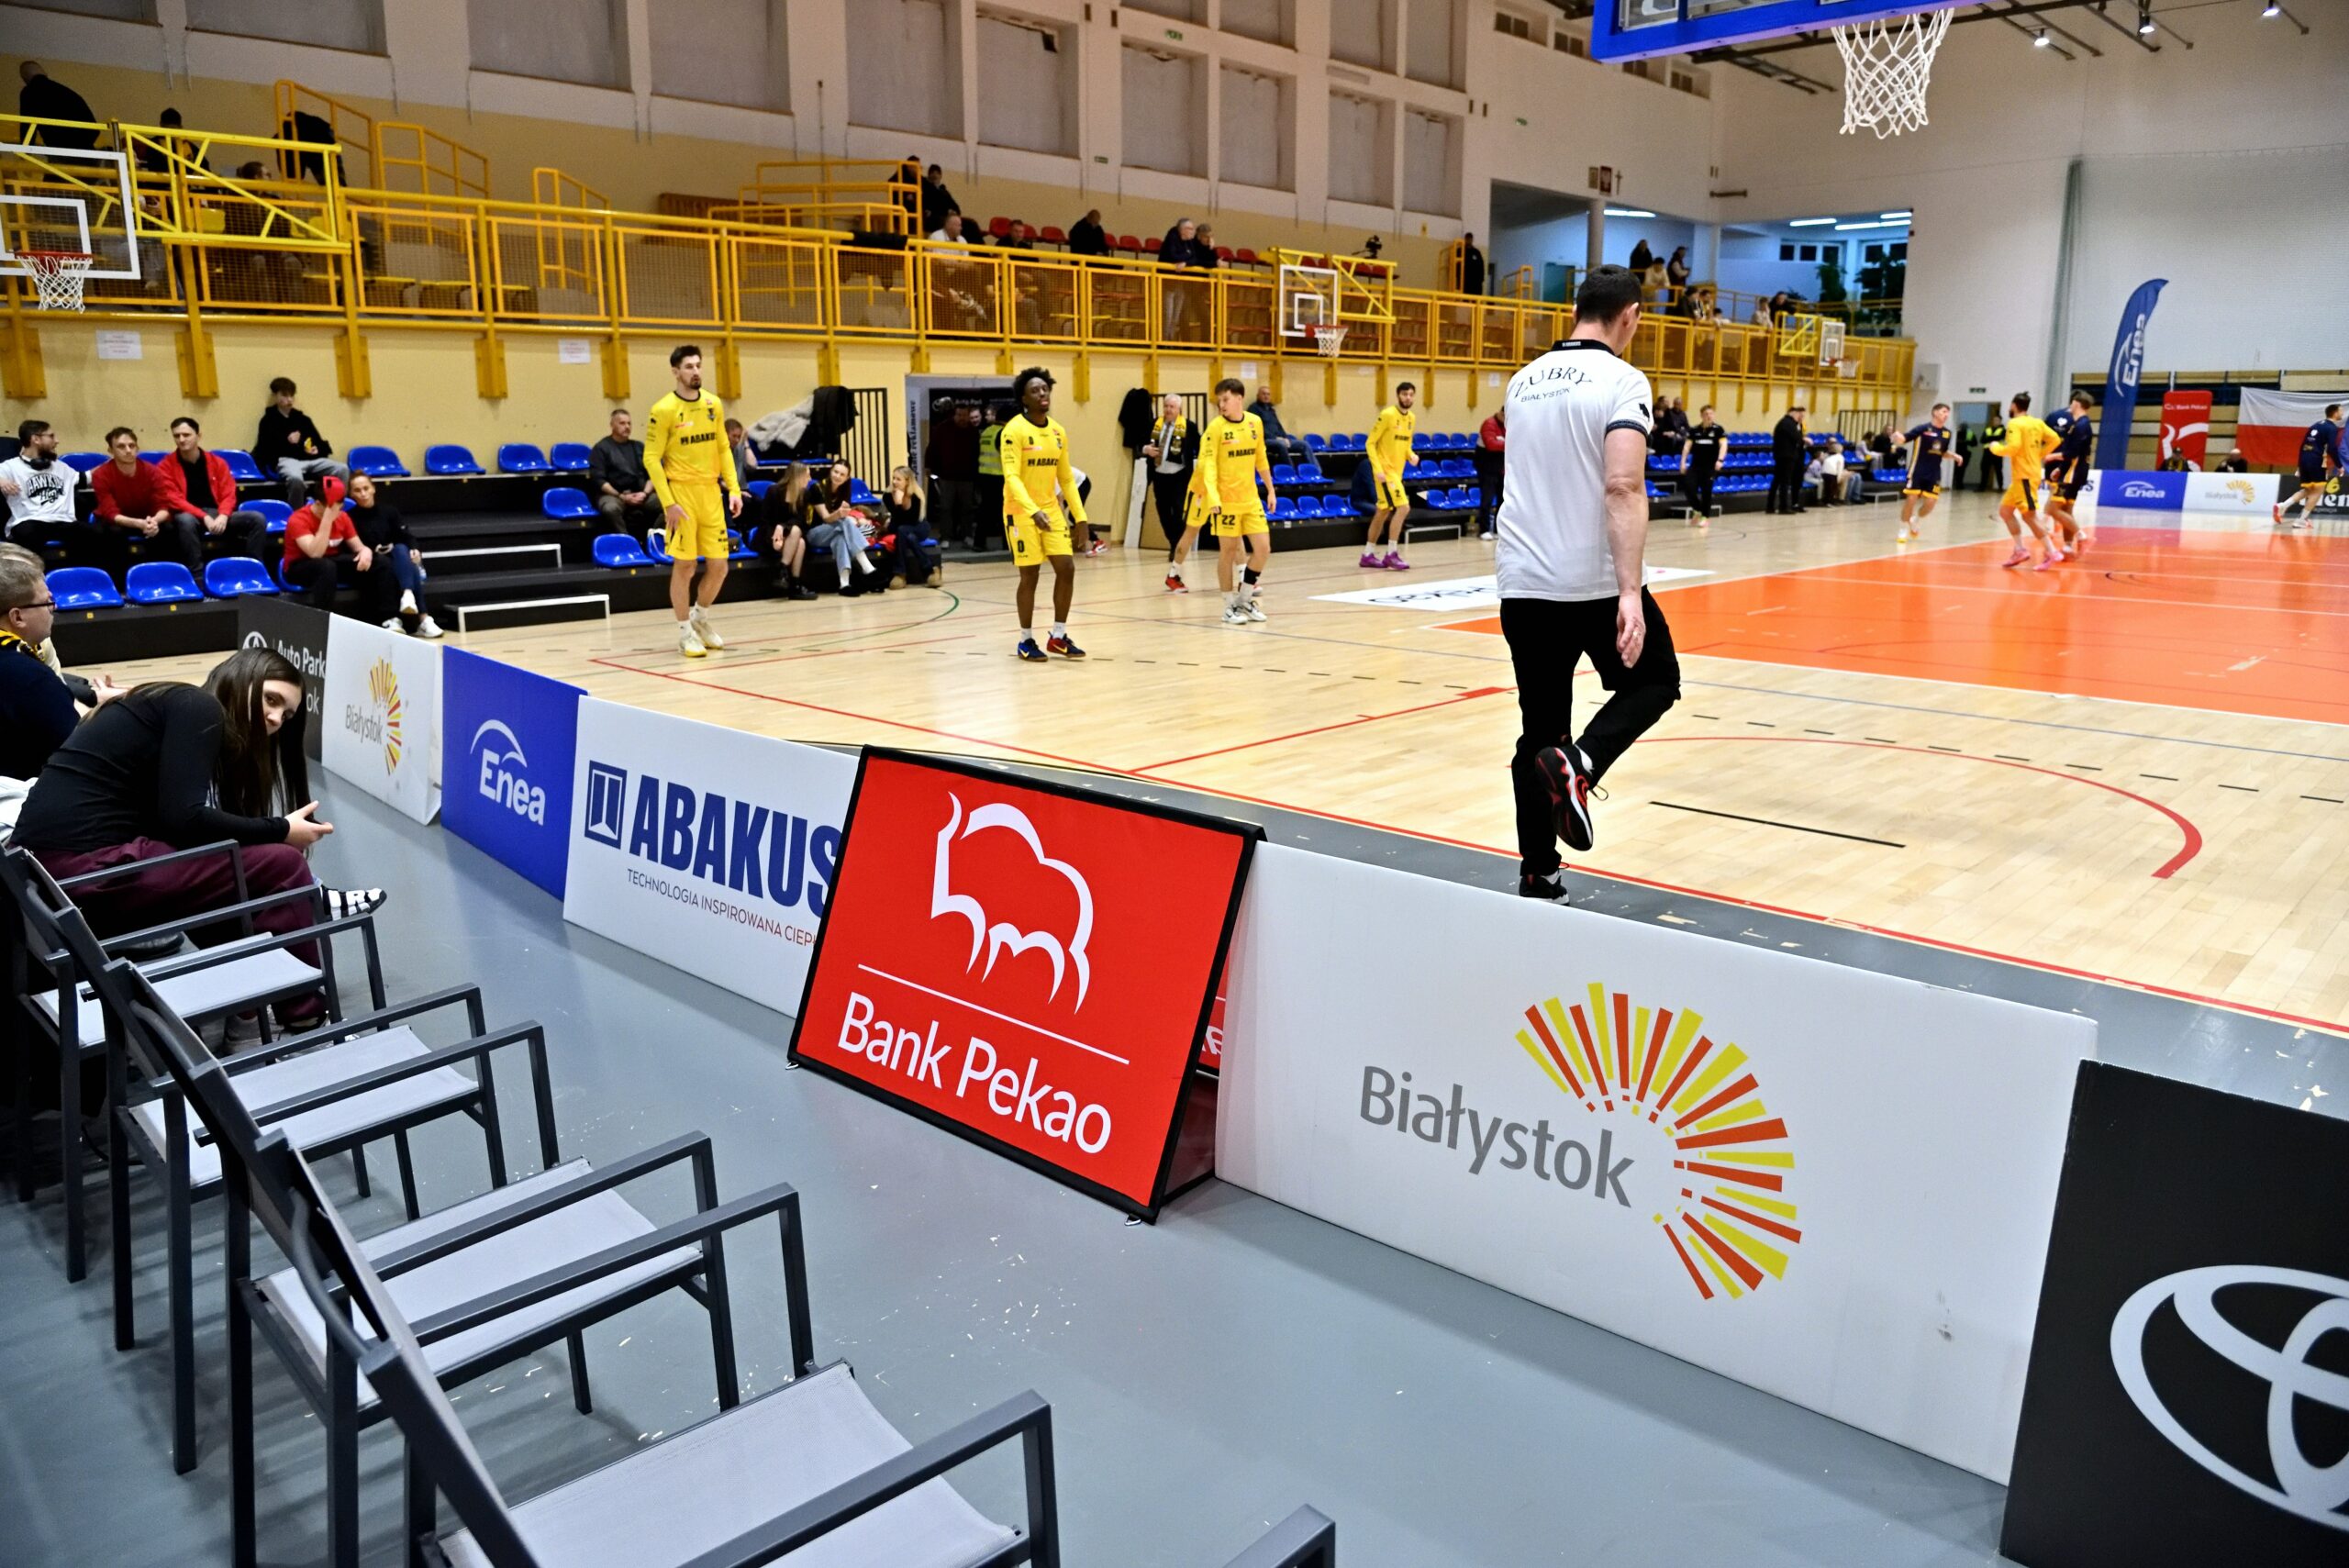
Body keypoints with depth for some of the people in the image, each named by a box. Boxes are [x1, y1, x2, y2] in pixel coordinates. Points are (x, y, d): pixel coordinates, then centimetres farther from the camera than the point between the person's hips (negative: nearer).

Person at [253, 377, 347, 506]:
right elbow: (264, 447, 4)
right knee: (296, 478, -43)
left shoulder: (302, 418, 28)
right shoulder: (269, 420, 15)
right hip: (285, 460, -4)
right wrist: (287, 441, -5)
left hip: (310, 459, 4)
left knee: (342, 470, -25)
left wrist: (318, 449, 7)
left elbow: (320, 442, 30)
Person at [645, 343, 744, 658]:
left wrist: (734, 488, 4)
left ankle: (700, 617, 30)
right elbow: (651, 459, -9)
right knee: (684, 565, -1)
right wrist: (668, 502, -15)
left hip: (711, 492, 5)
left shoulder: (714, 404, 7)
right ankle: (685, 632, 11)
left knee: (718, 565, 5)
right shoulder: (664, 410, -9)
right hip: (681, 492, -5)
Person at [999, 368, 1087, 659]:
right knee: (1030, 575, -3)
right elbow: (1011, 477, -23)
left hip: (1051, 508, 6)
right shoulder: (1014, 430, -14)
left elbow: (1066, 478, 14)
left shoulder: (1058, 432, 6)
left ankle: (1058, 636, 13)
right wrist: (1033, 511, -36)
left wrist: (1079, 515, 8)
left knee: (1066, 568, 0)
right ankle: (1025, 641, 12)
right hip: (1021, 511, -6)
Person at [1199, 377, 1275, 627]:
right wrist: (1213, 496, -28)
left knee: (1263, 549, 1)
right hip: (1226, 501, -4)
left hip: (1251, 499, 5)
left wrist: (1270, 489, 16)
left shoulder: (1255, 422, 5)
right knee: (1228, 552, 2)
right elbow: (1207, 464, -15)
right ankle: (1229, 606, 14)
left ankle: (1244, 600, 18)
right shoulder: (1216, 427, -9)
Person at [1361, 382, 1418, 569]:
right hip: (1385, 470, -8)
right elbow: (1370, 443, -12)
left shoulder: (1412, 418, 10)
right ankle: (1391, 554, -12)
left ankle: (1368, 554, 22)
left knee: (1383, 512, 13)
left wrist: (1411, 455, -2)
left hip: (1397, 471, 8)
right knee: (1403, 507, -17)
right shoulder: (1387, 415, -13)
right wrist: (1377, 469, -21)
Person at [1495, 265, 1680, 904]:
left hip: (1523, 584, 5)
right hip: (1595, 584, -5)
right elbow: (1622, 487, -20)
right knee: (1654, 681, 19)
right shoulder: (1622, 381, -8)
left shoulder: (1524, 381, 11)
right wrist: (1631, 592, -24)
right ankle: (1578, 764, -7)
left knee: (1538, 734, 12)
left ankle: (1538, 877, 11)